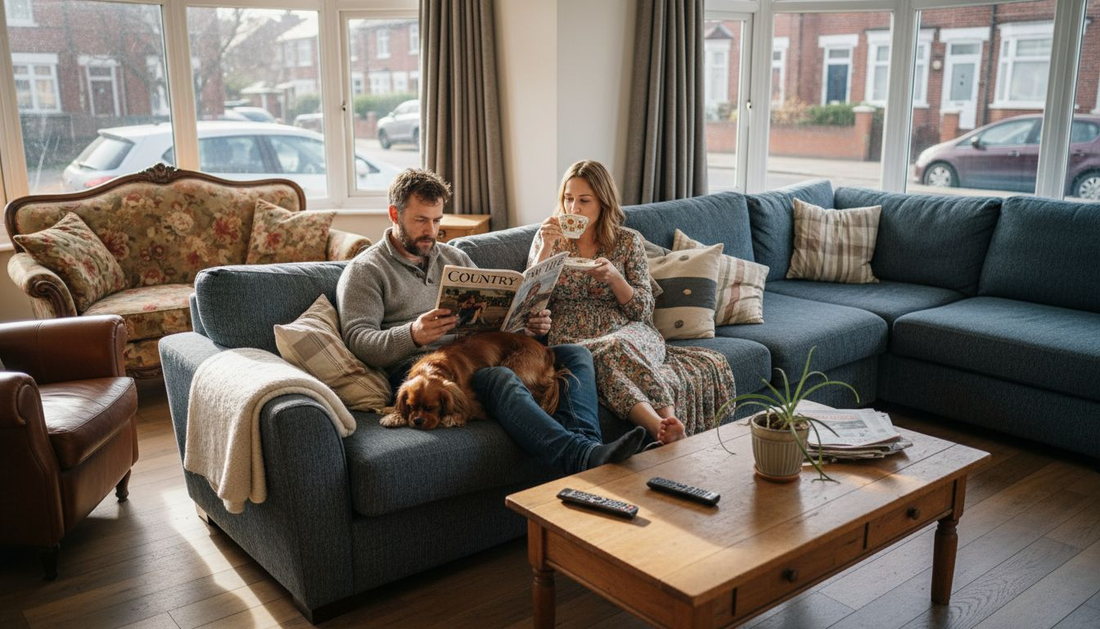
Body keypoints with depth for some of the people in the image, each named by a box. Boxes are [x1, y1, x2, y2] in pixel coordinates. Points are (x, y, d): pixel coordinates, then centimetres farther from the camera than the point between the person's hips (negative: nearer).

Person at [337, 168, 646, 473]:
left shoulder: (455, 258, 24)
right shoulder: (365, 270, 6)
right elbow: (358, 341, -7)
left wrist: (530, 325, 0)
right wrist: (412, 335, -28)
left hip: (477, 356, 7)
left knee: (575, 354, -11)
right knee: (499, 378, -38)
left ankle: (585, 443, -37)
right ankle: (583, 456, -51)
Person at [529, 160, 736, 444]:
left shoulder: (629, 241, 9)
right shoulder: (548, 238, 11)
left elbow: (644, 309, 4)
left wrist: (614, 276, -14)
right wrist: (546, 248, -9)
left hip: (625, 332, 1)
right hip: (570, 340, 0)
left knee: (615, 349, -38)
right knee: (607, 356, -37)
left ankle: (662, 424, -54)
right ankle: (664, 424, -56)